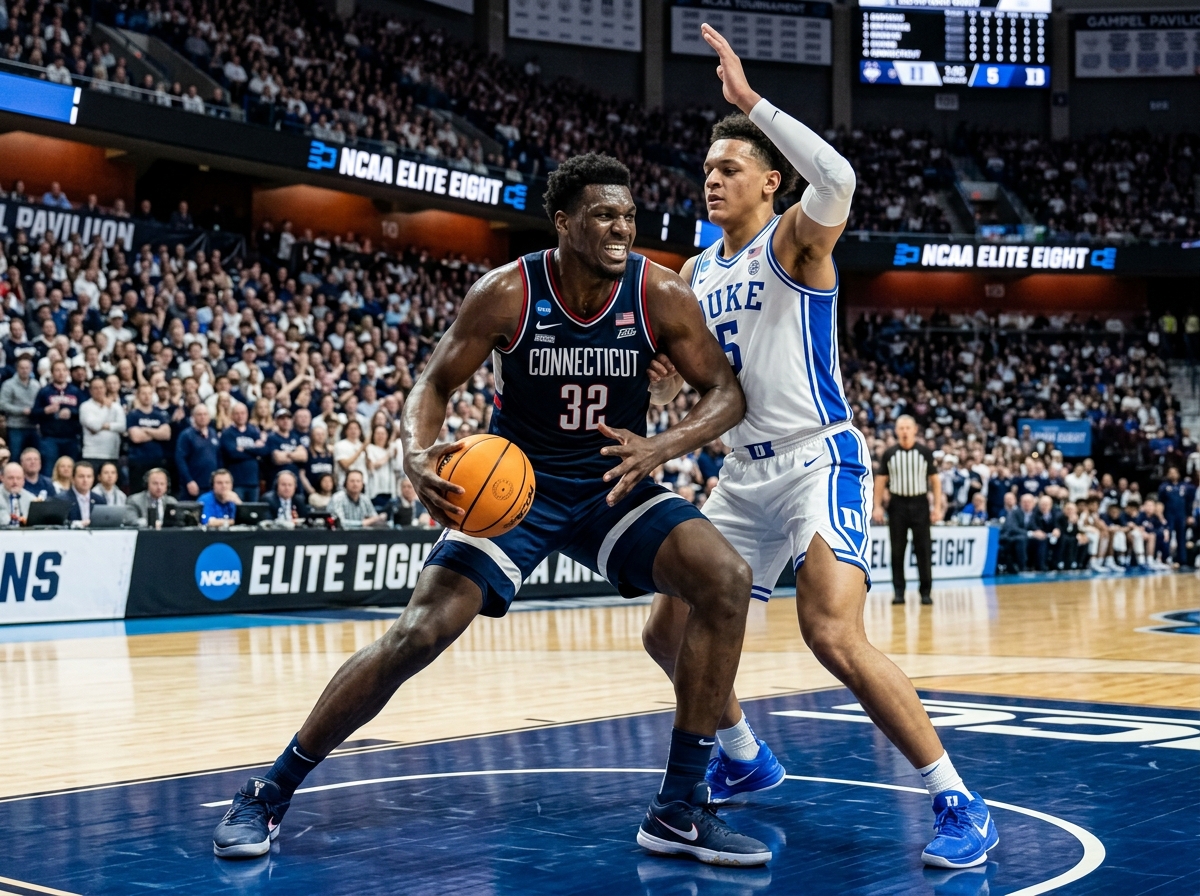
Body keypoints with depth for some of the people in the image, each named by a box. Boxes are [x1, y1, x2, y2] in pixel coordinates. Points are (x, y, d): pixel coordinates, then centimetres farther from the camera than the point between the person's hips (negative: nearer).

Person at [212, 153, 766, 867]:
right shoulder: (507, 293, -17)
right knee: (420, 633, -18)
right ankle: (269, 794, 1)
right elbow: (434, 385, -8)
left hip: (613, 483, 2)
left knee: (726, 578, -21)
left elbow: (727, 392, -7)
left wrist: (661, 448, -27)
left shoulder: (659, 295, -13)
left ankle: (680, 809, -12)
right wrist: (418, 454, -31)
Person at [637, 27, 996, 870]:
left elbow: (837, 178, -32)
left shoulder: (795, 241, -8)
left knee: (835, 636, -25)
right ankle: (745, 758, 34)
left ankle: (960, 805, -14)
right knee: (668, 633, 10)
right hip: (745, 476, 8)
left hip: (818, 463, -8)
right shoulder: (700, 270, 13)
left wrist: (752, 101, -30)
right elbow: (697, 370, 25)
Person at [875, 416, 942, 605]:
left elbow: (935, 480, 2)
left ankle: (926, 591, 6)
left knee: (923, 549, 0)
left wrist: (938, 506, -5)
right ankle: (899, 591, 10)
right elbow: (880, 481, 6)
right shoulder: (889, 454, 2)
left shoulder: (925, 452, 1)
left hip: (919, 504, -1)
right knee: (897, 550, 3)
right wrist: (877, 506, -2)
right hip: (897, 504, 1)